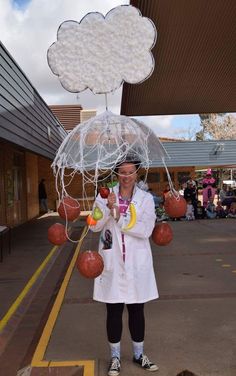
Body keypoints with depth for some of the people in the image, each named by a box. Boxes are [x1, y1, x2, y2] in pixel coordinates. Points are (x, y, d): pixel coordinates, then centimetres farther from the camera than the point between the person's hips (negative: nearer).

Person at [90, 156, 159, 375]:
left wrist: (119, 218, -20)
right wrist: (108, 209, -25)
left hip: (137, 264, 1)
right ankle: (115, 357, 30)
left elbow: (146, 230, -14)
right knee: (114, 311, 10)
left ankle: (138, 355, 34)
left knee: (136, 310, 14)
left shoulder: (146, 198, -2)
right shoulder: (106, 195, -2)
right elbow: (95, 226, -9)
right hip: (112, 263, 0)